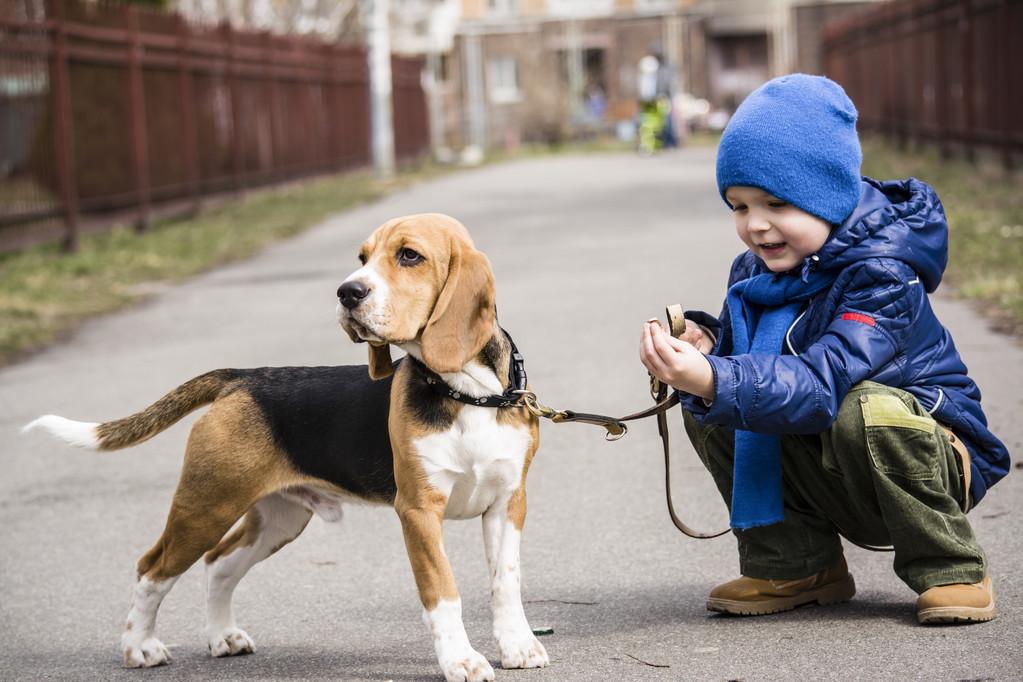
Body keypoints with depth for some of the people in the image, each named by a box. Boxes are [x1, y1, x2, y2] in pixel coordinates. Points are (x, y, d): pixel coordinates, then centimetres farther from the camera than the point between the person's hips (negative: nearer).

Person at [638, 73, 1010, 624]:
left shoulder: (882, 274, -26)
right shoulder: (756, 270, 0)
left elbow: (821, 385, -39)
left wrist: (713, 381, -52)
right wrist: (706, 344, -22)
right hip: (830, 479, 7)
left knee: (869, 410, -38)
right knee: (705, 408, -11)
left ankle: (950, 569, -15)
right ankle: (795, 563, 0)